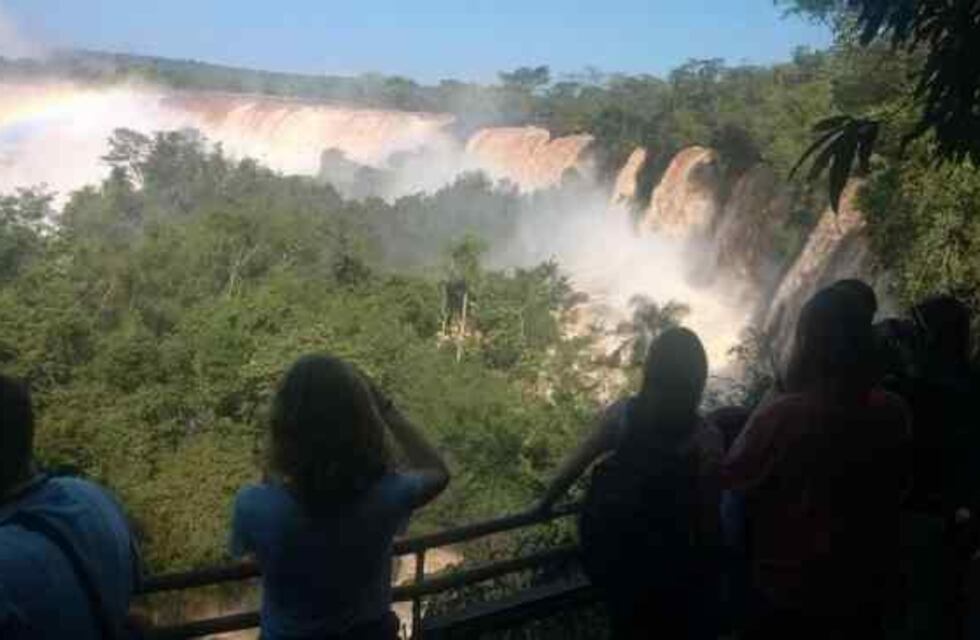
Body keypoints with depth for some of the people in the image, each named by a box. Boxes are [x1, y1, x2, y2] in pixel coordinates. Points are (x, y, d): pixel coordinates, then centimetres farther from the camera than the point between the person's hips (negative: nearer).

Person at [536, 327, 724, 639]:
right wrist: (707, 567, 1)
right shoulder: (705, 439, -21)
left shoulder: (621, 413, -13)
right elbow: (706, 513, -15)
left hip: (608, 546, 3)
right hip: (664, 555, -3)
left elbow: (577, 462, -4)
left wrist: (546, 502, 12)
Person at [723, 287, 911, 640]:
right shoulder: (893, 412, -12)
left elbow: (732, 478, -10)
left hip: (792, 590, -4)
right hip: (870, 587, 4)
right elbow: (895, 489, 6)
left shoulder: (780, 415, -28)